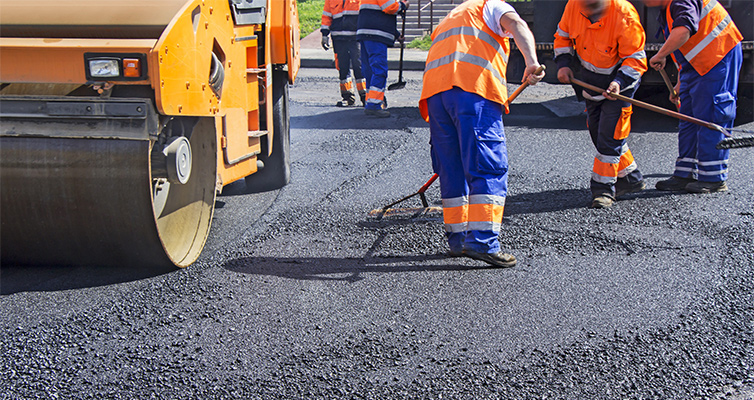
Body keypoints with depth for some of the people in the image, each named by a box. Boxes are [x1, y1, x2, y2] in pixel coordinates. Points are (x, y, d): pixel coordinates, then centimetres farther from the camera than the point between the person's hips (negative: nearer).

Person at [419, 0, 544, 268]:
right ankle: (482, 240, -16)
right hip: (474, 88, -6)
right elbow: (516, 24, -2)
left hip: (434, 90, 7)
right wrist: (531, 61, -19)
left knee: (452, 168, 13)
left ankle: (458, 238, 18)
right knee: (490, 167, -8)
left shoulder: (446, 22, 41)